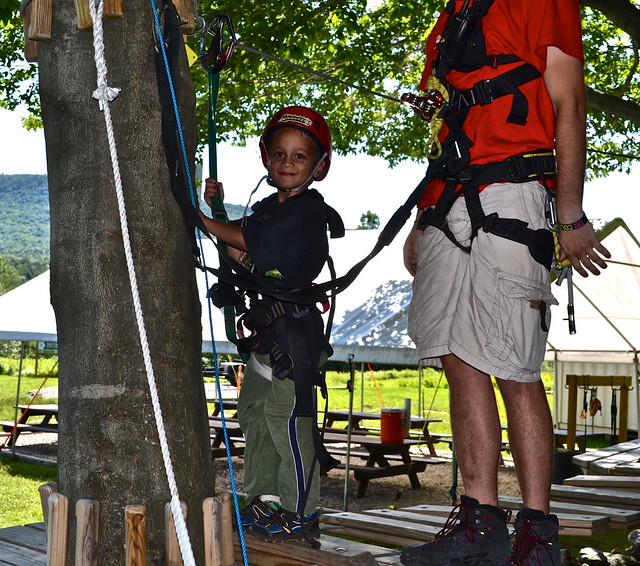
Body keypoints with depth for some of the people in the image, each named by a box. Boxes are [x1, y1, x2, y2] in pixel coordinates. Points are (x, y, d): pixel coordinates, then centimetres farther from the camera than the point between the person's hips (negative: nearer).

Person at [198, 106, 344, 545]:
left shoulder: (307, 212, -13)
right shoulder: (267, 208, 15)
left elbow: (242, 241, -12)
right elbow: (241, 256, 15)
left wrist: (199, 216, -3)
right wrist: (217, 208, 6)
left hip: (293, 331, -10)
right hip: (266, 329, 10)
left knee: (288, 419, -6)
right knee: (254, 413, 16)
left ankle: (302, 515, 3)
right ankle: (265, 500, 28)